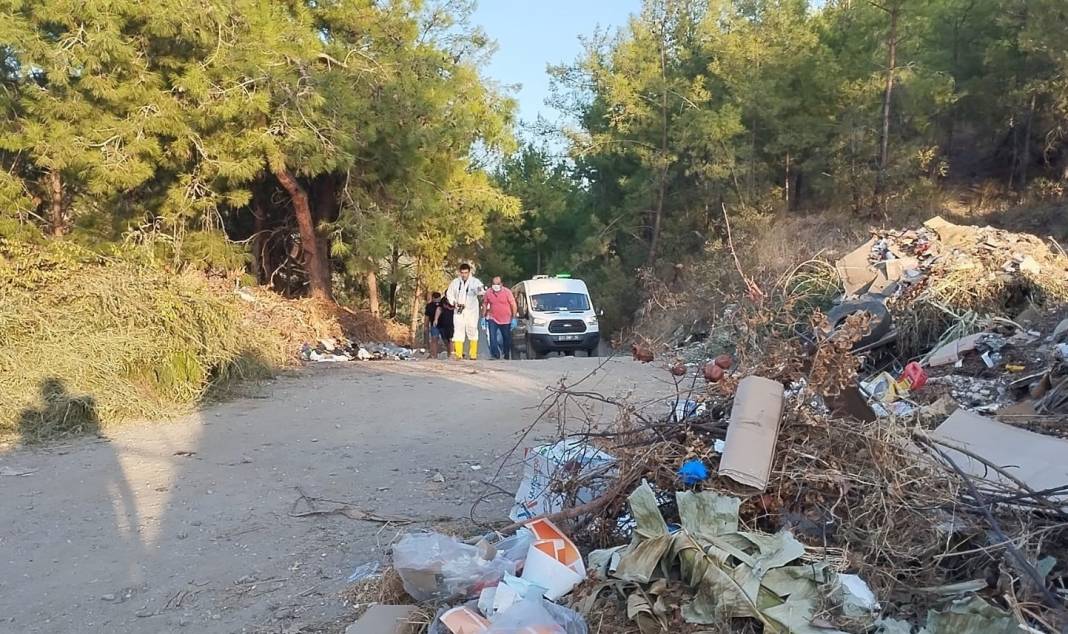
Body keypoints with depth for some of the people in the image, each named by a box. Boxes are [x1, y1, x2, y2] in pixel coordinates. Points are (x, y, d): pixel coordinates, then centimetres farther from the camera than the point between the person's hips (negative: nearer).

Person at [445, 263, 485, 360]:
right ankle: (458, 354, 2)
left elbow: (480, 291, -27)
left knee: (472, 331, 1)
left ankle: (473, 354, 7)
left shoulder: (475, 281, -8)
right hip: (458, 311, 3)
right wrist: (454, 303, -4)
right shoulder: (455, 282, 3)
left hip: (471, 311, -2)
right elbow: (449, 294, 13)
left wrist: (481, 291, -52)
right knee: (458, 331, 0)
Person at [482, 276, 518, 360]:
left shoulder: (507, 292, -8)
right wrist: (484, 317, 6)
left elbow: (513, 305, -7)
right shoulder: (488, 292, -2)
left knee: (507, 339, 10)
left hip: (506, 320, -1)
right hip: (493, 319, 1)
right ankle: (496, 354, -10)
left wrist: (514, 318, -10)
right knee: (493, 337, -14)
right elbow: (484, 304, 10)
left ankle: (506, 355, 25)